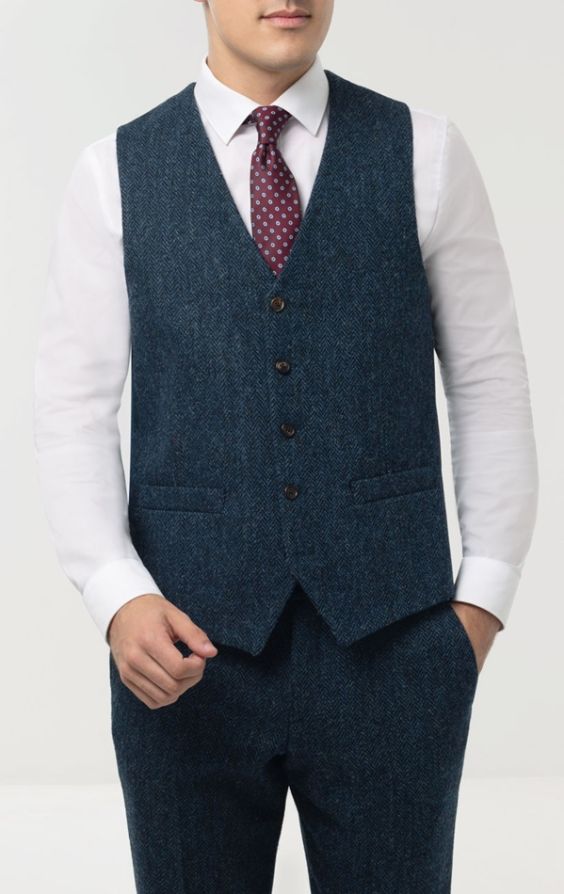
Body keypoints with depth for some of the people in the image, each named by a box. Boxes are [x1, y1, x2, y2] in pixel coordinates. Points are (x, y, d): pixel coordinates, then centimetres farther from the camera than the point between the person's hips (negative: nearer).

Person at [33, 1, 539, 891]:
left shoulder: (425, 151, 2)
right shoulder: (116, 171, 2)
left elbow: (490, 380, 5)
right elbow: (75, 407, -1)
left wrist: (485, 593, 0)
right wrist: (117, 596, -15)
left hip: (390, 641, 0)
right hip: (188, 649, 0)